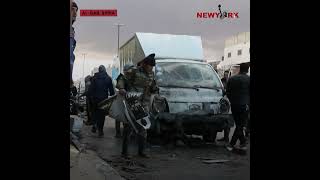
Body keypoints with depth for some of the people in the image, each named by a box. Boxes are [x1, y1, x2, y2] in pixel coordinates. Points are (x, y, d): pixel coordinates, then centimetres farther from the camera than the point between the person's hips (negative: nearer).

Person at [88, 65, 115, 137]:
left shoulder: (94, 77, -1)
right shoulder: (108, 78, 0)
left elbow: (91, 88, -3)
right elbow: (111, 89, 0)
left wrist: (90, 95, 3)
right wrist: (112, 96, 9)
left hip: (95, 98, 1)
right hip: (104, 98, -1)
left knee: (95, 112, 19)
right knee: (102, 114, 5)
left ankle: (94, 124, 1)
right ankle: (100, 130, 4)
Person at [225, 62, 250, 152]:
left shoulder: (231, 79, 5)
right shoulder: (248, 79, -9)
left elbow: (228, 93, 9)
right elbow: (249, 94, -7)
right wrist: (248, 103, 8)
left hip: (234, 105, 5)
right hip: (243, 105, -5)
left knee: (239, 125, 15)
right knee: (240, 125, 0)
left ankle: (243, 143, 20)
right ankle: (231, 144, -4)